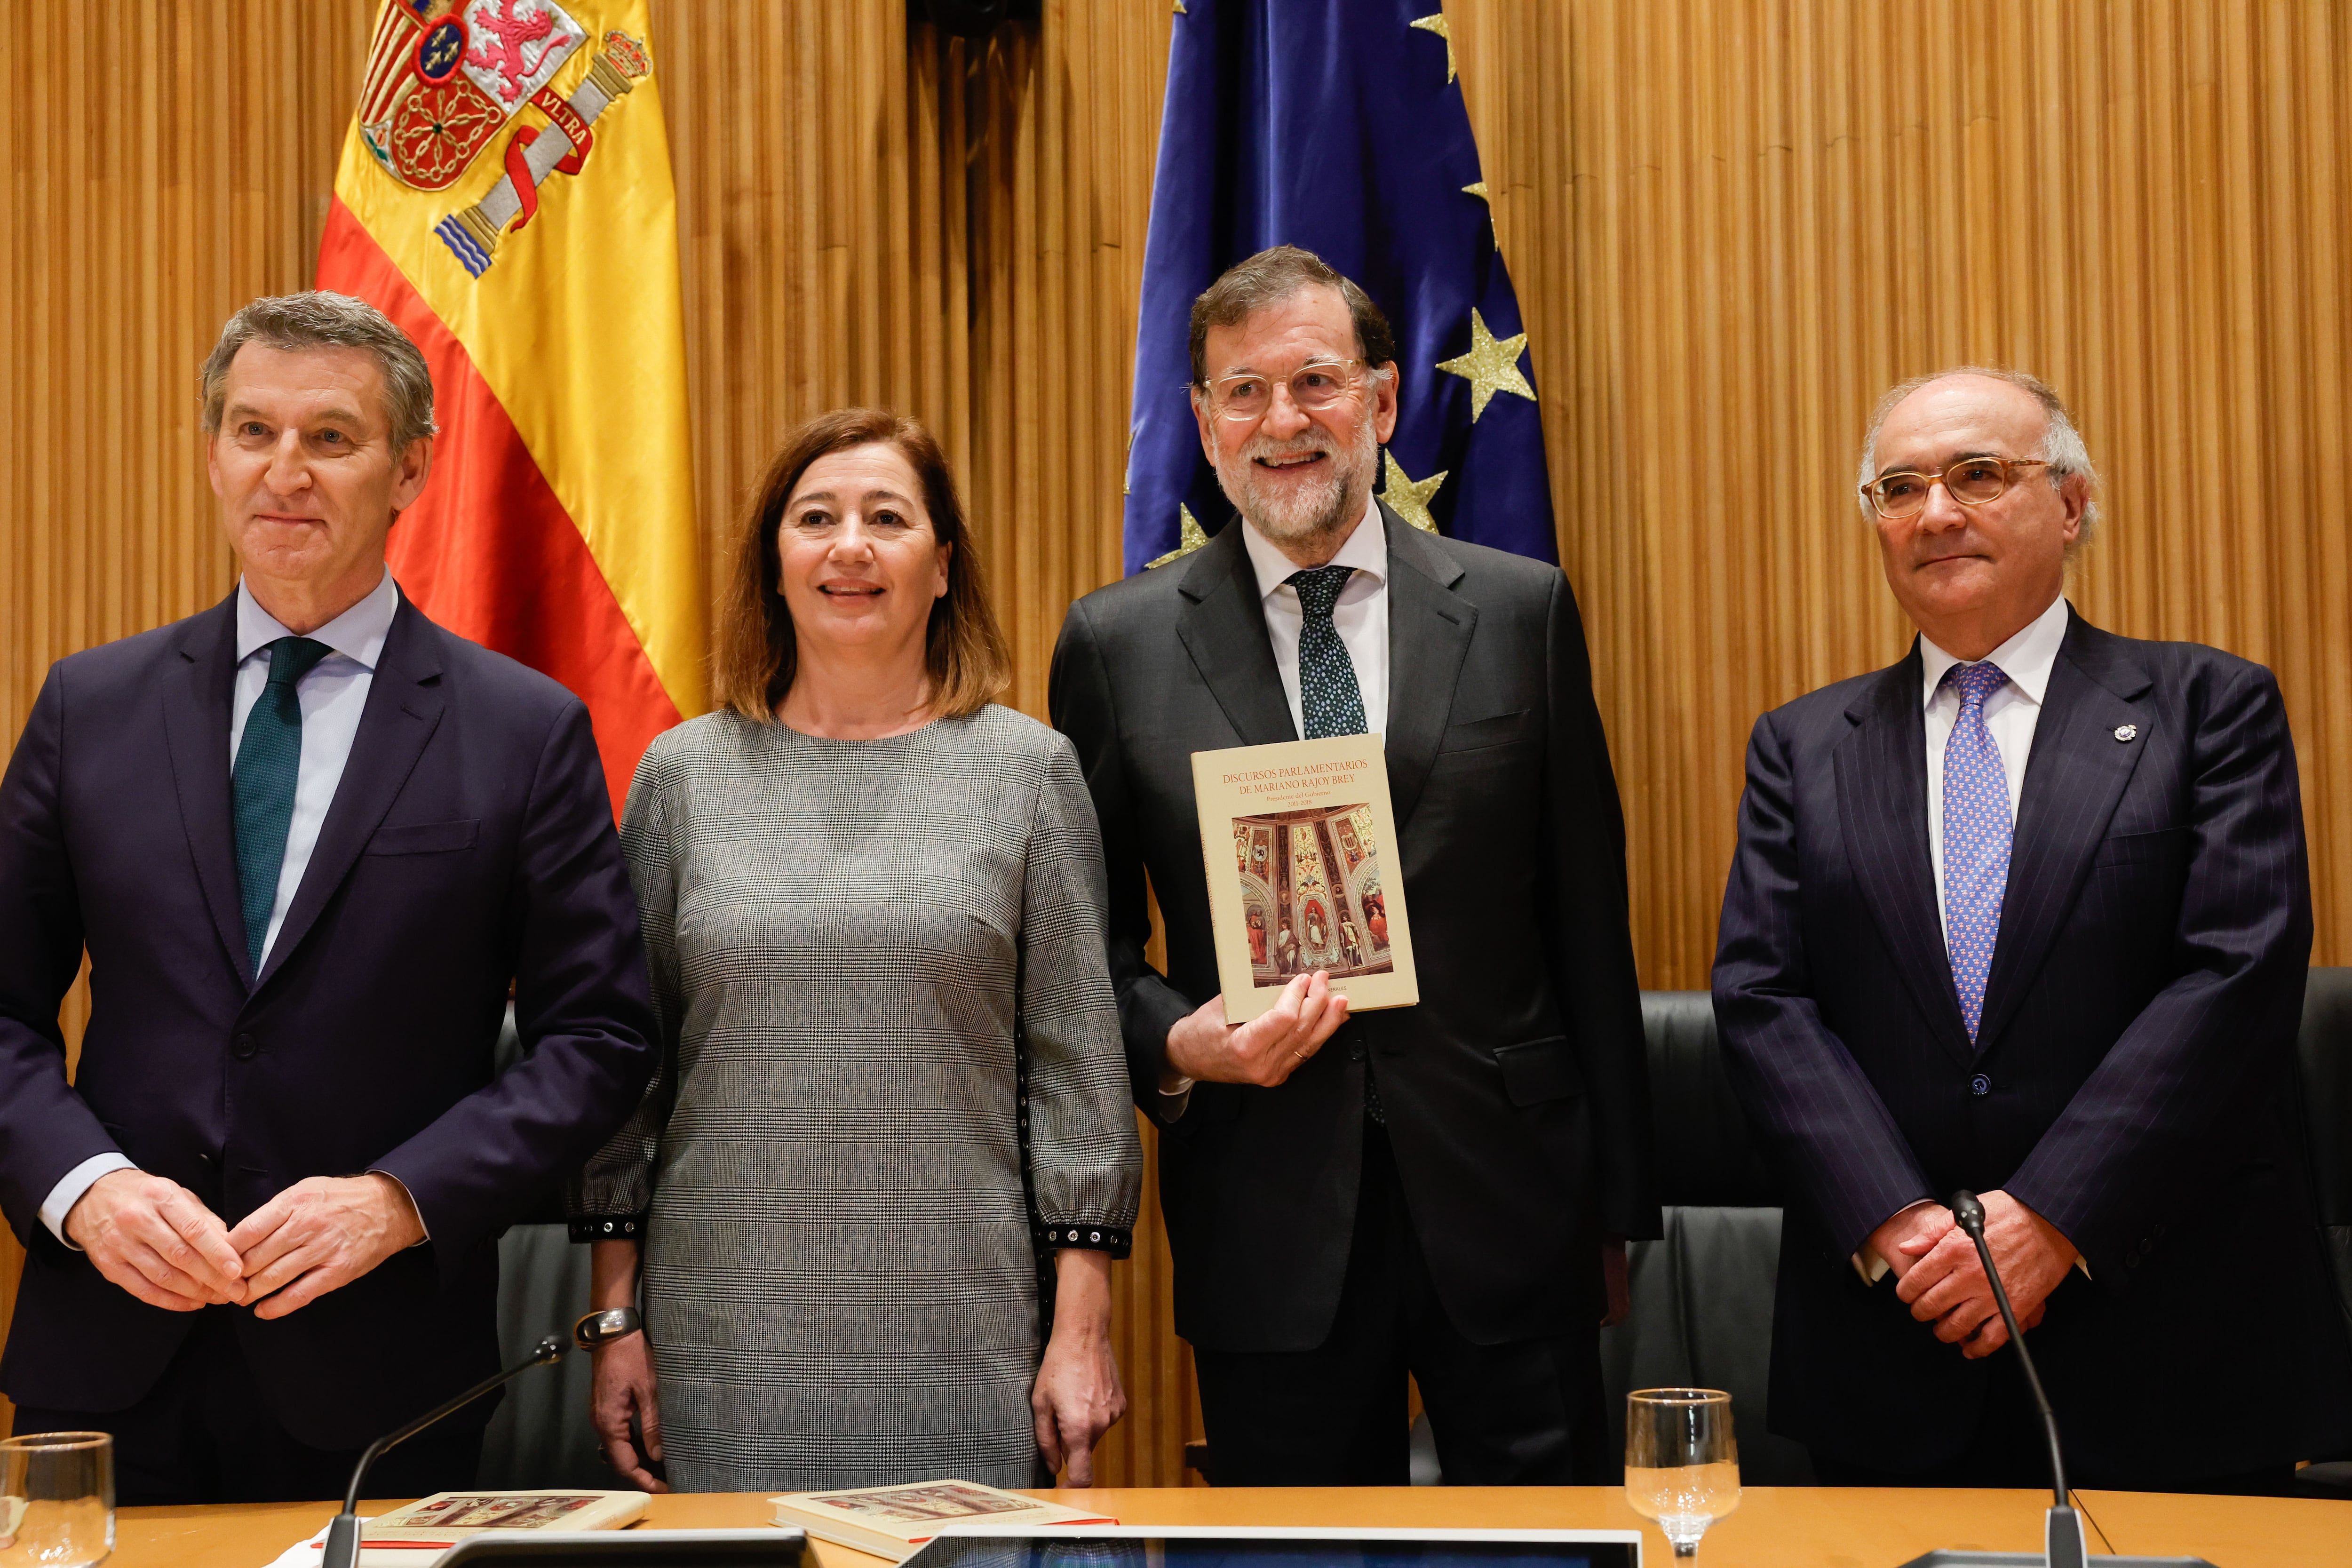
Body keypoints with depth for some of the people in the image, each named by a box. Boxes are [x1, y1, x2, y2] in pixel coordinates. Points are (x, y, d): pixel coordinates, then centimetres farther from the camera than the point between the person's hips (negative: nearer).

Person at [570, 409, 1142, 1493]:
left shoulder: (1028, 769, 3)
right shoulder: (682, 775, 6)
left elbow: (1077, 1055, 2)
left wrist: (1082, 1330, -2)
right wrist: (613, 1317, 4)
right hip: (725, 1341, 1)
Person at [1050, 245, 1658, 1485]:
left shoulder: (1521, 612, 4)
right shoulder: (1118, 644, 3)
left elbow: (1588, 924, 6)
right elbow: (1090, 939, 6)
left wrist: (1616, 1204, 6)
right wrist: (1176, 1047, -15)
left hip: (1506, 1207, 1)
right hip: (1269, 1229, 0)